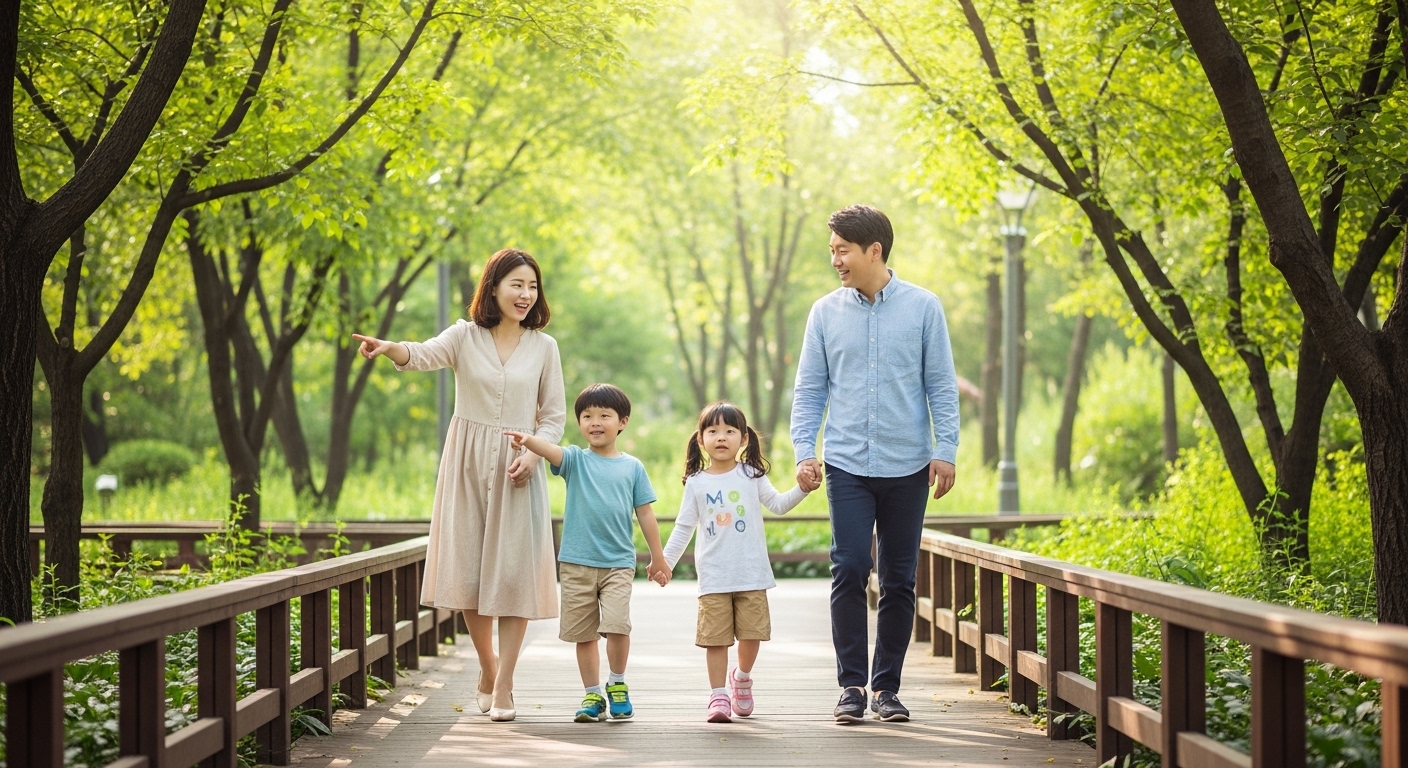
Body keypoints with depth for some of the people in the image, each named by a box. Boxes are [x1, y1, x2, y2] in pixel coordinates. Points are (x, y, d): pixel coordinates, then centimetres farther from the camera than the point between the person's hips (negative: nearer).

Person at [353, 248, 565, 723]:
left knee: (514, 573, -5)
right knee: (470, 571, 2)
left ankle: (503, 686, 1)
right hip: (467, 467, 0)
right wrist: (389, 349, -41)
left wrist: (533, 454, -10)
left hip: (518, 470, 0)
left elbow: (555, 416, 8)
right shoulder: (465, 337, 1)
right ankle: (487, 669, 23)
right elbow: (424, 355, -19)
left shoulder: (543, 347, 5)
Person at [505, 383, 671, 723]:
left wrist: (657, 559, 13)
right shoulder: (575, 460, 2)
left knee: (617, 625, -15)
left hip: (618, 563, -1)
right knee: (583, 632, 6)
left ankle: (617, 685, 7)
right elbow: (551, 450, -20)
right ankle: (593, 695, 18)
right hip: (577, 563, 1)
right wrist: (528, 439, -43)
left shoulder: (633, 467, 6)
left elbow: (645, 514, 10)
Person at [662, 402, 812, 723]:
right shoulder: (696, 483, 5)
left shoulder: (751, 475, 5)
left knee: (752, 632, 3)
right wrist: (665, 560, 4)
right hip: (714, 577, -1)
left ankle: (742, 678, 29)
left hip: (751, 573, 1)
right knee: (715, 636, -4)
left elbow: (778, 504, 7)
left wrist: (802, 489, -8)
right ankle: (718, 696, 2)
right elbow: (684, 528, 8)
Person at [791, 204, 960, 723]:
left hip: (907, 467, 0)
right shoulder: (826, 312, 5)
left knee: (898, 581, 5)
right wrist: (804, 451, -3)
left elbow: (941, 385, 3)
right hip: (848, 466, 0)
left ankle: (887, 686, 15)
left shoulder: (922, 307, 1)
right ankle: (852, 685, 0)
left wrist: (945, 451, -5)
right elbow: (810, 388, 8)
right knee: (849, 571, -10)